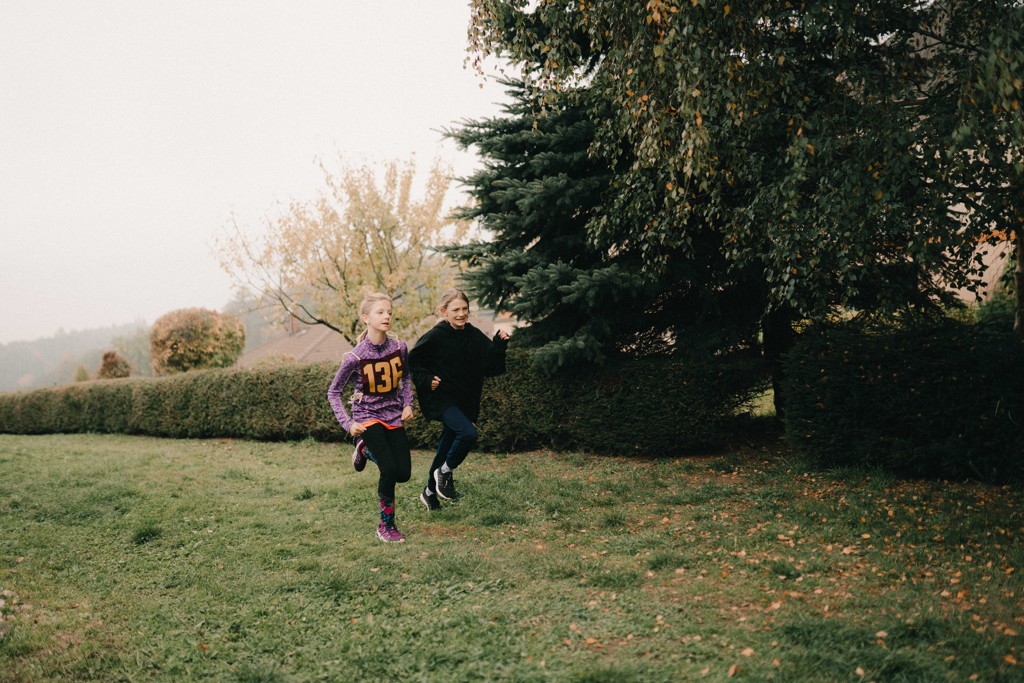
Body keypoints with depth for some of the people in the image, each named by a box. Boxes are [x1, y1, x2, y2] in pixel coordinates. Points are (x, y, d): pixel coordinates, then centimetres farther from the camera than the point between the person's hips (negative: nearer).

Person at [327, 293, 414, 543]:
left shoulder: (399, 348, -7)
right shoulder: (355, 357, -18)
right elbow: (333, 392, -6)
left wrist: (407, 404, 2)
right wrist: (347, 423, -14)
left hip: (394, 416, 5)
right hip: (367, 417, -4)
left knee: (404, 474, 1)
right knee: (389, 470, -20)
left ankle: (366, 450, 29)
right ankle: (386, 526, 1)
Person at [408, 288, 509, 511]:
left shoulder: (475, 336, 2)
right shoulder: (435, 336, -12)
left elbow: (491, 367, -1)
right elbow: (412, 363, -3)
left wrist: (499, 344, -14)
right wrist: (426, 380, -16)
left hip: (466, 402, 6)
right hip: (442, 399, -6)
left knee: (446, 449, 15)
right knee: (468, 433, -28)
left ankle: (430, 493, 34)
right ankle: (445, 471, -3)